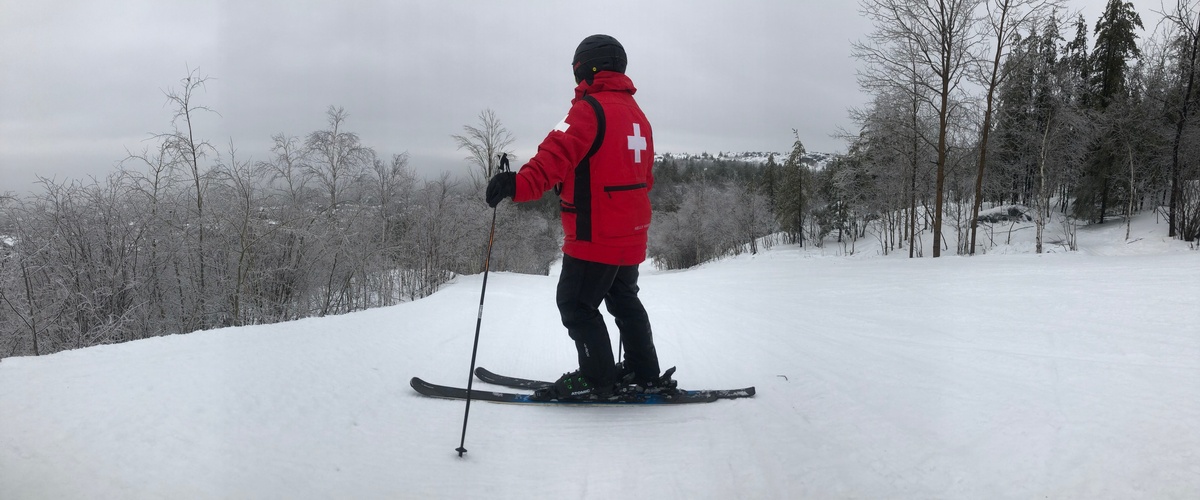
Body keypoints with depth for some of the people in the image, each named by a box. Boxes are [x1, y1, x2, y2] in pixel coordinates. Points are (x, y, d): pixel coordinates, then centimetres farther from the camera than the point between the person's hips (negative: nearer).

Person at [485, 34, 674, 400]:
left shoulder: (591, 108, -13)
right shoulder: (637, 113, 13)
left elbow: (559, 153, -32)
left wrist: (521, 184, -44)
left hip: (595, 235, -9)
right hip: (632, 235, 9)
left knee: (575, 304, 2)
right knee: (624, 301, 21)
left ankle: (597, 379, 6)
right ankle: (645, 374, 26)